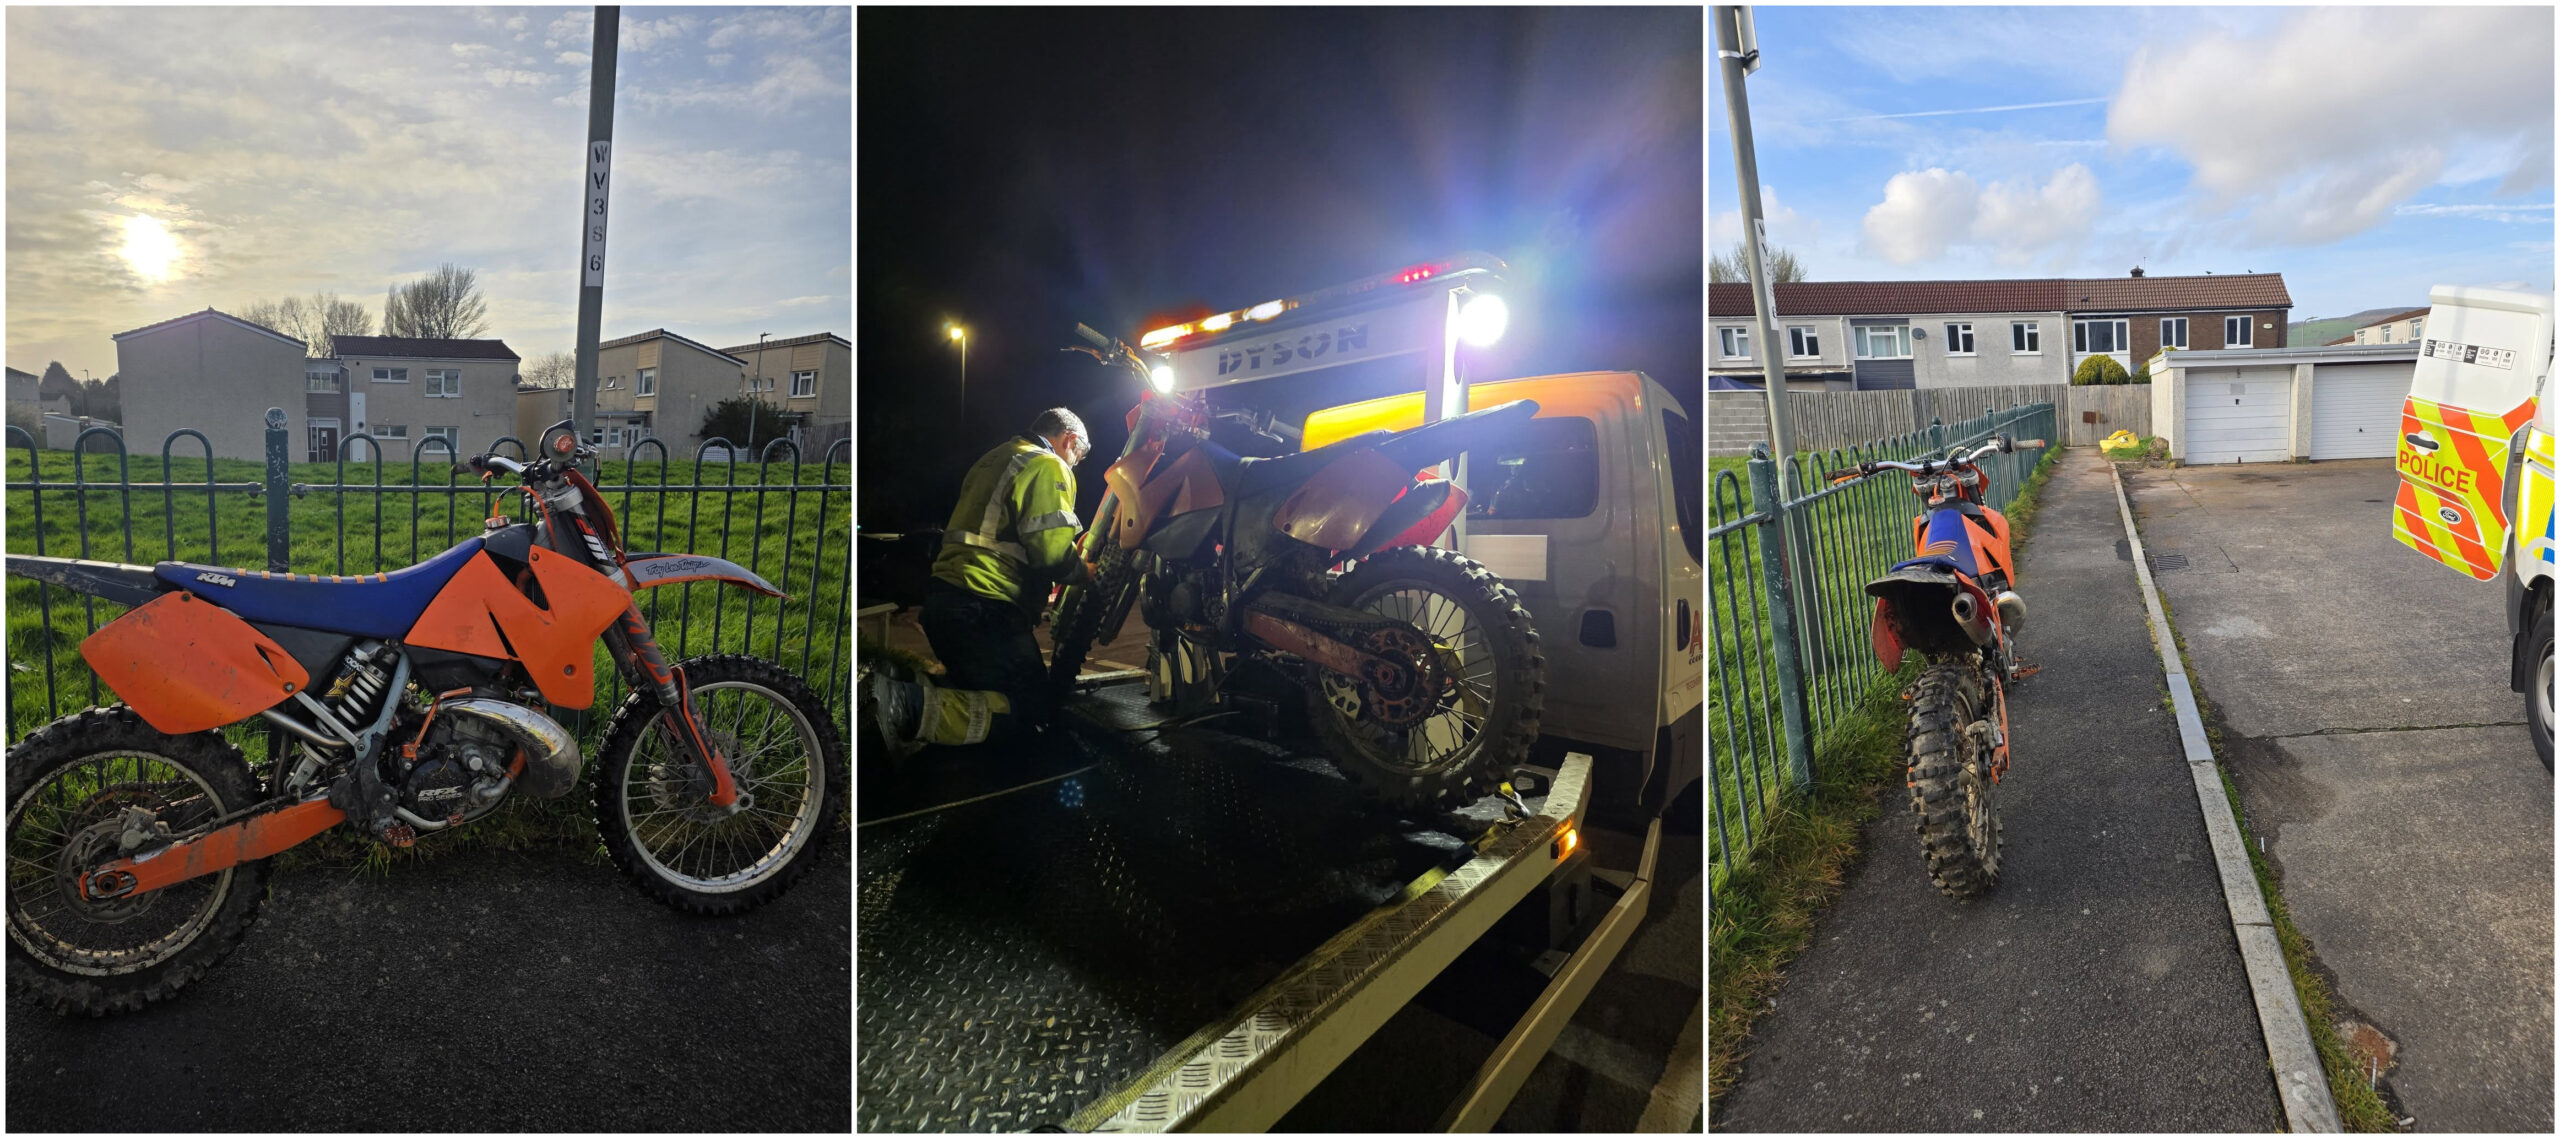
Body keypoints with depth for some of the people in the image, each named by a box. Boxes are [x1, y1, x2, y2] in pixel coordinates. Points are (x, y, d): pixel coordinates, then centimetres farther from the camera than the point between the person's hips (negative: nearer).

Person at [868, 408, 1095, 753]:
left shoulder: (995, 458, 24)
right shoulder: (1050, 467, -6)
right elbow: (1051, 551, -18)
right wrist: (1086, 573, 2)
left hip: (944, 595, 10)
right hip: (983, 607, -10)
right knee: (1032, 706, -6)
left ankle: (903, 689, -1)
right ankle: (916, 708, -26)